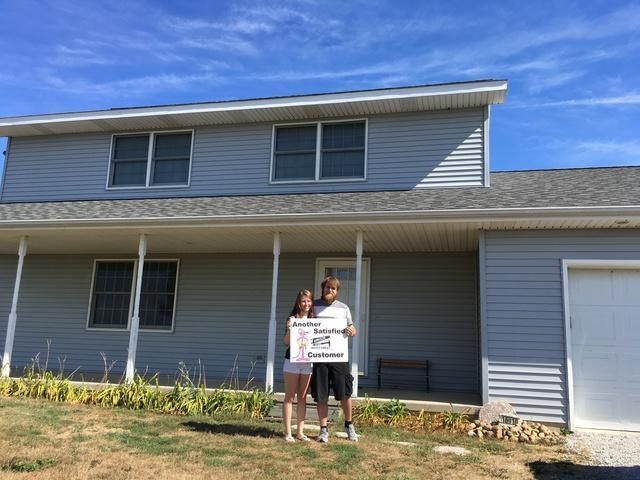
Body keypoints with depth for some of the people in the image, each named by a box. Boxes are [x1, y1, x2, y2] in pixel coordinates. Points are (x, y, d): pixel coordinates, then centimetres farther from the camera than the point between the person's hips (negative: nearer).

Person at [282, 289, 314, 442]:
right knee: (289, 397, 2)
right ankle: (287, 432, 6)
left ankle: (300, 432, 16)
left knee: (302, 397, 10)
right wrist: (289, 330, -28)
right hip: (292, 361, -4)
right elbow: (286, 342, -8)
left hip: (307, 362, 4)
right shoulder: (292, 319, -6)